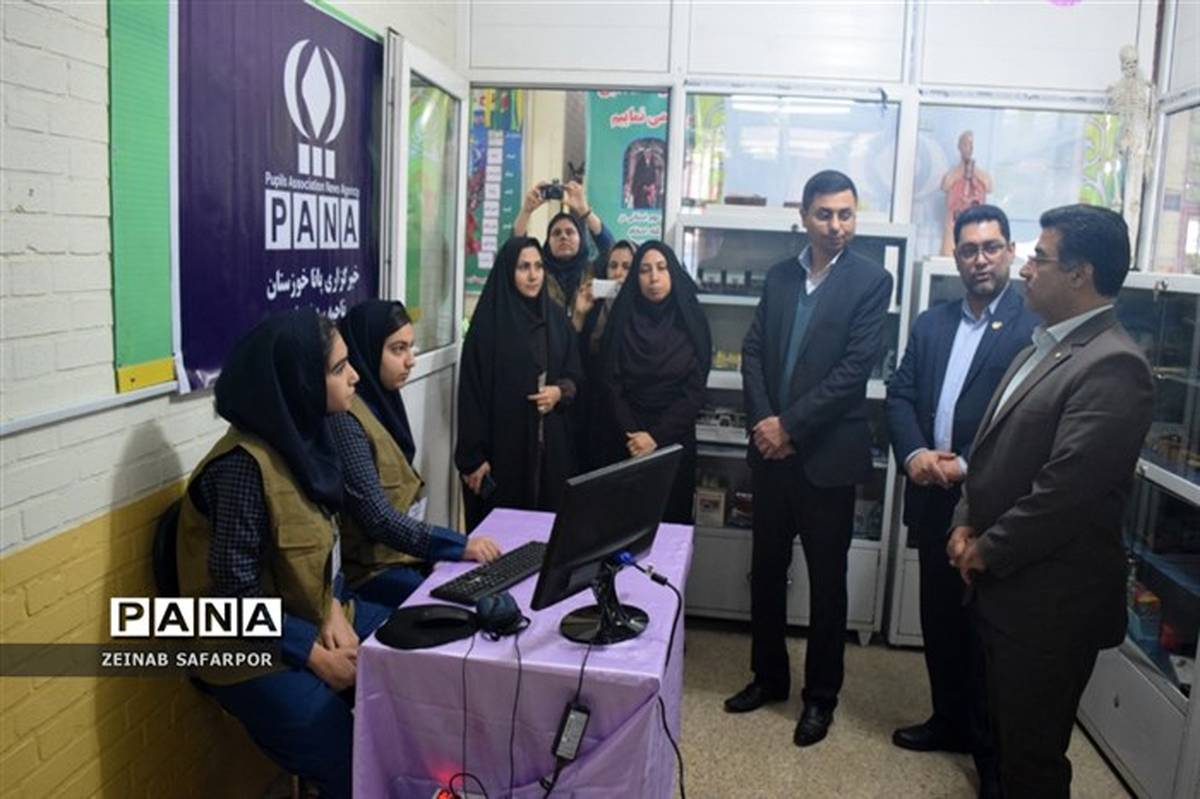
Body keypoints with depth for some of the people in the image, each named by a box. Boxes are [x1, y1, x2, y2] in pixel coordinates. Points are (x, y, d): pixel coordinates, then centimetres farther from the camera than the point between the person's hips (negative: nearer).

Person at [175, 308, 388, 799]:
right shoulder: (244, 465, -26)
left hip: (315, 614, 8)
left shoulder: (305, 437, -1)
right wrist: (316, 656, -18)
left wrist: (335, 608, -8)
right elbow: (237, 591, -23)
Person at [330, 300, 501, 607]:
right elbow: (377, 518, -24)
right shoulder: (345, 419, -21)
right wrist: (460, 545, -23)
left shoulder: (381, 400, 7)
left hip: (403, 548, 8)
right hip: (371, 566, -8)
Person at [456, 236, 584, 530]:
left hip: (551, 444, 5)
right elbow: (473, 392, -10)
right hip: (501, 444, -5)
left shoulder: (556, 320, 8)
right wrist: (473, 456, -14)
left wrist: (559, 391, -9)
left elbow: (575, 373, 14)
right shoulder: (488, 323, -8)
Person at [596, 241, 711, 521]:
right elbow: (611, 384, -3)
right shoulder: (623, 319, 1)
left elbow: (694, 391, -4)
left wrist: (656, 437, -12)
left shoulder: (690, 321, 0)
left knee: (671, 516, 6)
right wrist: (631, 435, -13)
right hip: (624, 442, 0)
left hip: (674, 442, 0)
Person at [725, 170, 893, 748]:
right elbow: (753, 351, 6)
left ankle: (821, 695, 23)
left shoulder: (871, 281, -5)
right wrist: (763, 422, -8)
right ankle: (769, 675, 31)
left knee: (827, 577, 7)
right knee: (766, 566, 13)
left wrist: (789, 425, -14)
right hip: (771, 448, 5)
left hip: (828, 453, -4)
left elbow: (855, 367, -13)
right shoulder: (779, 276, 10)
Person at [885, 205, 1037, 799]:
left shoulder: (1035, 328, -8)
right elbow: (900, 394, 6)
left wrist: (966, 466, -19)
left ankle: (993, 751, 22)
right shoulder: (930, 323, 12)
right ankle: (949, 721, 35)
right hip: (933, 498, 6)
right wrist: (914, 453, -11)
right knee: (939, 618, 17)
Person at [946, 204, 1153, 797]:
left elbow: (1064, 491, -24)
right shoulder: (1043, 347, 12)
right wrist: (966, 525, 2)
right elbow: (995, 448, 15)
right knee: (1004, 732, 23)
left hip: (1051, 598, -9)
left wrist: (987, 550, -13)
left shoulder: (1111, 365, -20)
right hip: (1003, 584, 9)